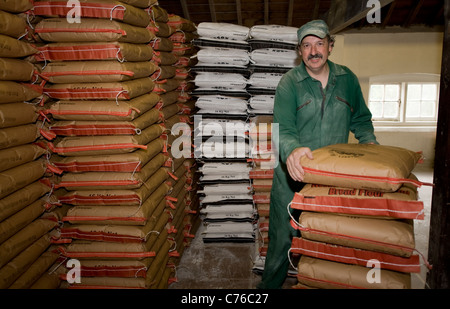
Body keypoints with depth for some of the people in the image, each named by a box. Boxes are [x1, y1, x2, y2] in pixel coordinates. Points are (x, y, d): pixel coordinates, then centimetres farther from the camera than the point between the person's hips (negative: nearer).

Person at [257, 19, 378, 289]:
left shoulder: (347, 79, 5)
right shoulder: (290, 82, -5)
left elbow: (360, 119, 17)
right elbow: (283, 127, -18)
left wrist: (370, 142, -3)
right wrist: (292, 149, -39)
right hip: (293, 175, -2)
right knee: (282, 236, 6)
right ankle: (270, 285, 28)